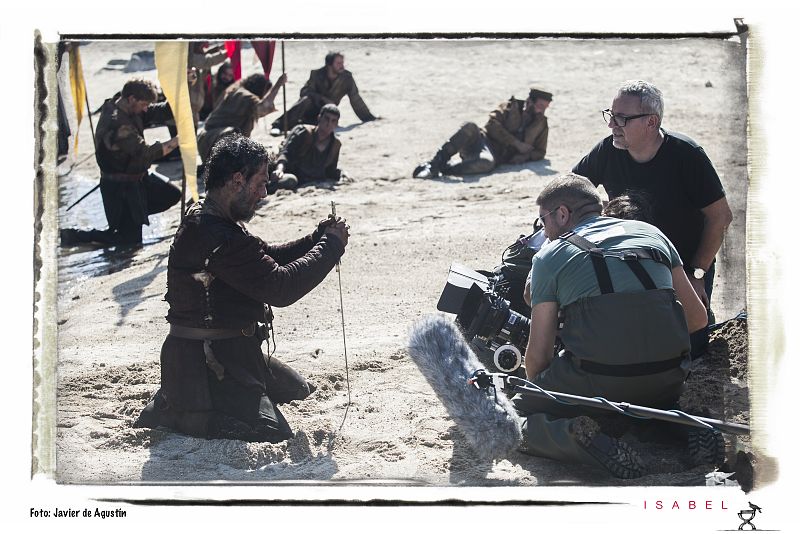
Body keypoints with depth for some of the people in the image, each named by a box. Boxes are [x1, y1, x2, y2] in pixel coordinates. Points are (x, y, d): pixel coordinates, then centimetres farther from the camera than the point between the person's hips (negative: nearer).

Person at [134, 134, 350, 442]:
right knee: (273, 433, -20)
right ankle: (172, 413, -4)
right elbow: (280, 287, -27)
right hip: (203, 359, -11)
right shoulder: (216, 236, -25)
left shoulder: (206, 219, 10)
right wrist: (331, 244, -15)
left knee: (297, 389, 26)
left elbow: (268, 259, 19)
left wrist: (316, 239, 4)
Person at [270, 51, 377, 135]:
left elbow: (355, 99, 0)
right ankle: (279, 125, -44)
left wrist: (369, 118, 1)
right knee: (306, 100, -36)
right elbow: (304, 92, -15)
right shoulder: (317, 74, -8)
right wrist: (323, 100, -28)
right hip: (310, 108, -2)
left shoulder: (346, 77, -5)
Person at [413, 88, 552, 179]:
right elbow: (493, 125, 0)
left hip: (498, 155, 0)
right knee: (469, 127, -37)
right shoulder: (511, 107, 13)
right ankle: (437, 162, -37)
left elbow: (540, 152, 22)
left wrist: (523, 157, -1)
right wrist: (516, 143, -7)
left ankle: (442, 169, -37)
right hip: (484, 140, 0)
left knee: (488, 163, -41)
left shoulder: (541, 123, 20)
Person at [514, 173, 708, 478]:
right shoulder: (651, 234, 17)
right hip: (668, 382, 5)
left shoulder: (550, 256, 7)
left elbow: (538, 355, 7)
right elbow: (697, 318, 18)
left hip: (597, 383, -5)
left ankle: (585, 438, -13)